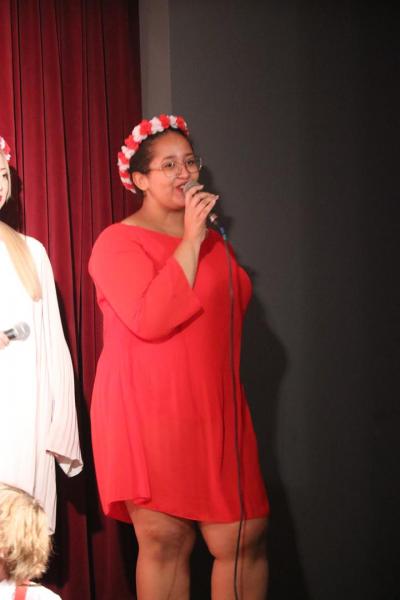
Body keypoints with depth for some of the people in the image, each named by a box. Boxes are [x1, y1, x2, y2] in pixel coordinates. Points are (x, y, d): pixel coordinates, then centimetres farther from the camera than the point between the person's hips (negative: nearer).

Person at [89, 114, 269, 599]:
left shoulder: (210, 239, 18)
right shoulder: (118, 241, -4)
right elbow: (149, 319, -20)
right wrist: (190, 241, -16)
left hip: (213, 411, 6)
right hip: (148, 414, -6)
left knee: (244, 538, -1)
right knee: (164, 540, -5)